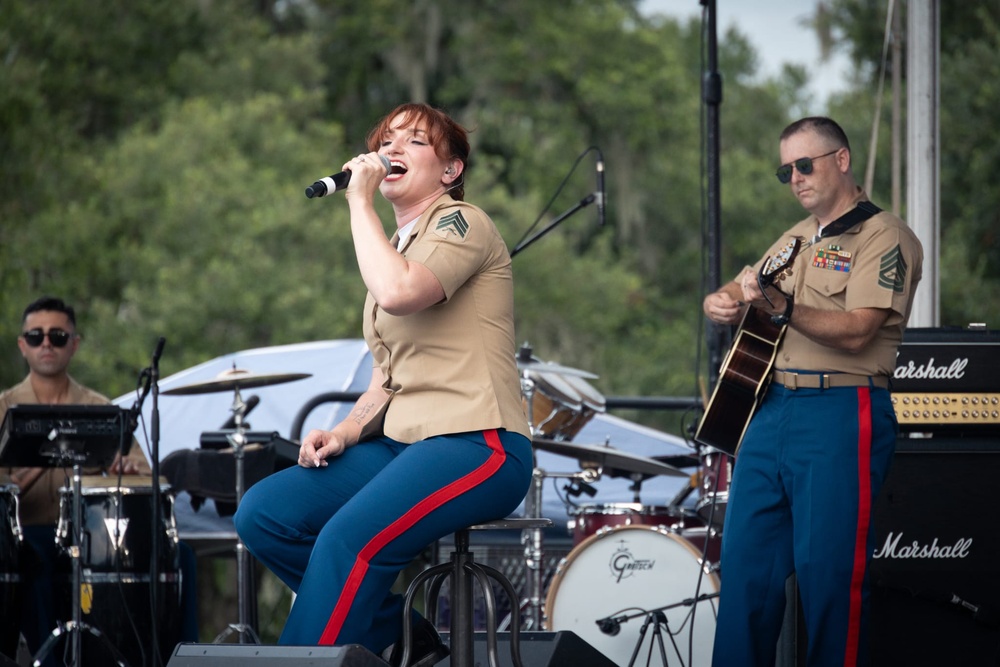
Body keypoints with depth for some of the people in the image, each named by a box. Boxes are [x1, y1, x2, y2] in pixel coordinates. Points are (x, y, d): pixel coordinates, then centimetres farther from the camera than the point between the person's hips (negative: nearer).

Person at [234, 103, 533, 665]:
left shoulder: (461, 223, -4)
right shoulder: (396, 246, 22)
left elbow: (399, 293, -25)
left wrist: (361, 201, -13)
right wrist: (347, 432, 4)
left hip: (476, 445, -9)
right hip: (402, 444, 10)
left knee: (349, 538, -31)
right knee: (262, 512, -5)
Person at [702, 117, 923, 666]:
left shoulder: (884, 238, -4)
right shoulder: (795, 241, 21)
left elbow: (855, 332, -16)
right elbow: (728, 295, 26)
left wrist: (783, 308, -28)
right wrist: (724, 304, 1)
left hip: (841, 416, -8)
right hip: (769, 410, 8)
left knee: (829, 571, -8)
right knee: (744, 560, 4)